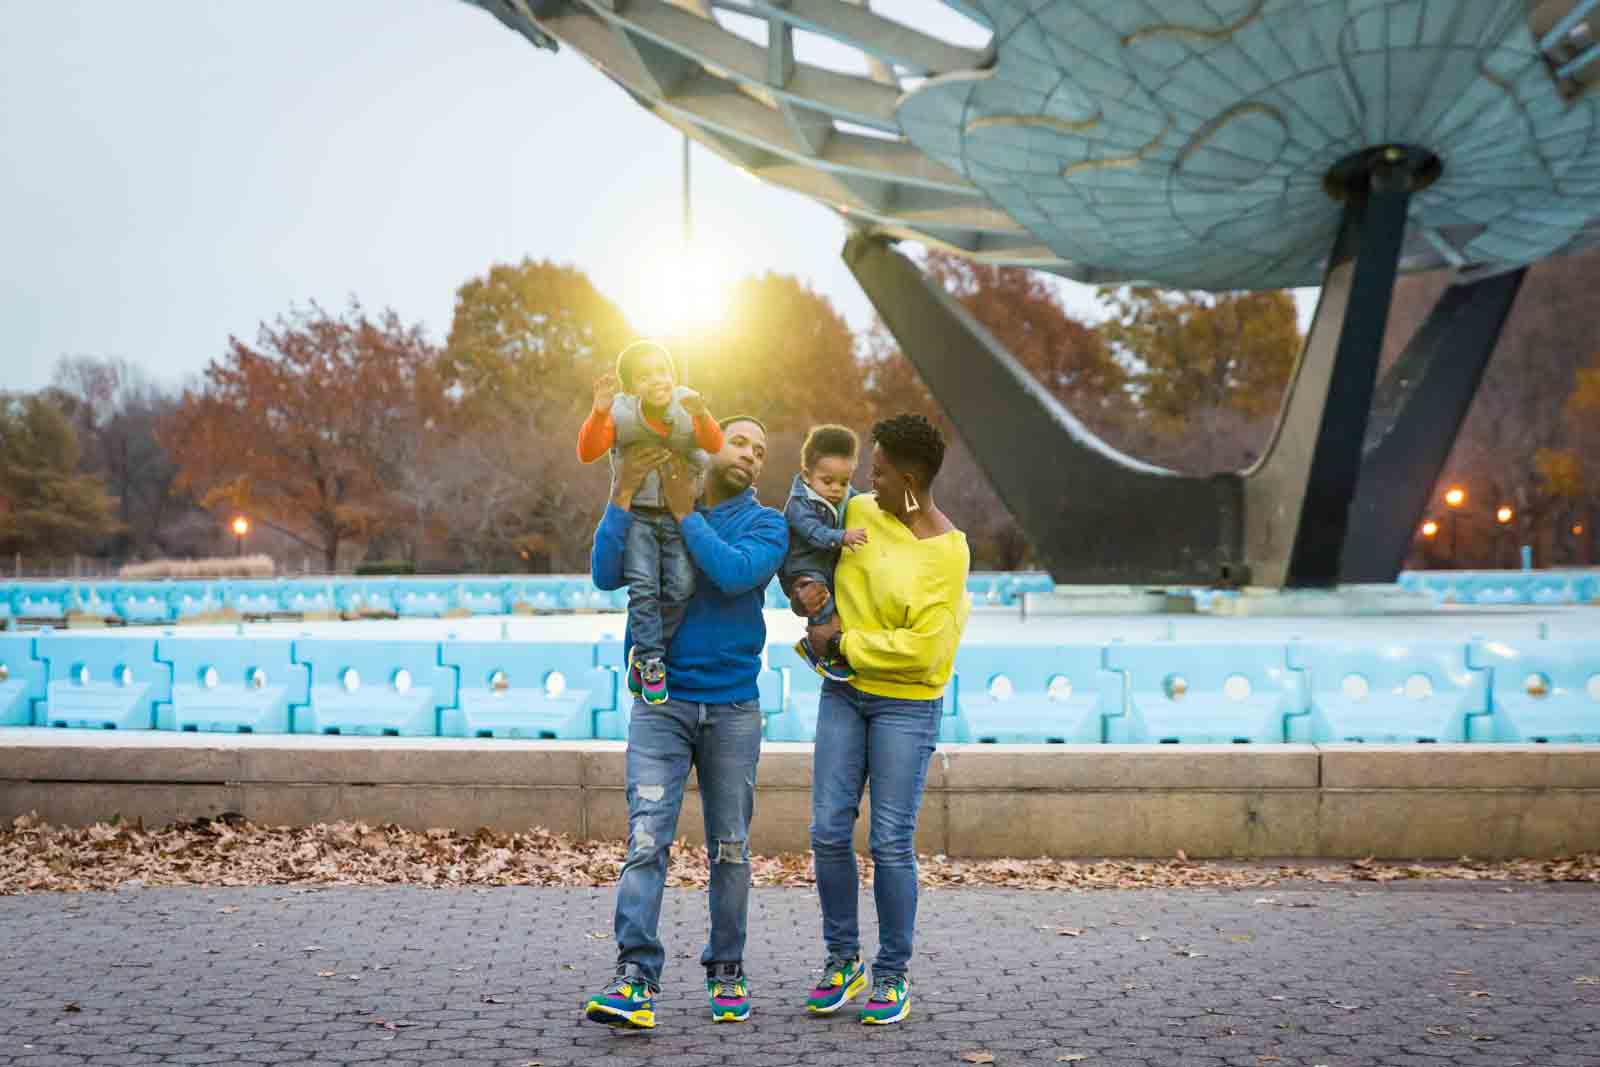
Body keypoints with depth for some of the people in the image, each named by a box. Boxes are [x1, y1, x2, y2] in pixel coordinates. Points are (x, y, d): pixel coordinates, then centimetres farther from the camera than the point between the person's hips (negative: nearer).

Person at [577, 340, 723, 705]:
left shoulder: (688, 408, -7)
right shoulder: (621, 414, -7)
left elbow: (715, 446, -21)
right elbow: (587, 453, -17)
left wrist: (701, 417, -42)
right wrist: (599, 412, -32)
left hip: (681, 511, 1)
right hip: (637, 513, -1)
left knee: (681, 586, -12)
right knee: (643, 586, -18)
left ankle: (642, 657, 6)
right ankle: (652, 661, -4)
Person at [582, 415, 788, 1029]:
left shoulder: (765, 525, 4)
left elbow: (736, 573, -17)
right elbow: (606, 576, -8)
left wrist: (685, 513, -13)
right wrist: (623, 493, -14)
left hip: (733, 708, 1)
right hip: (660, 703, 0)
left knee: (730, 847, 8)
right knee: (647, 839, -11)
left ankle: (726, 973, 21)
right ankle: (636, 979, -13)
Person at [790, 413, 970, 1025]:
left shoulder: (948, 553, -13)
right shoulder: (858, 513, 3)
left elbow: (922, 648, -19)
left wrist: (841, 643, -13)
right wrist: (802, 592, -2)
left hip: (907, 705, -5)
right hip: (843, 694, 5)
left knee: (890, 843, -3)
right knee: (829, 831, 2)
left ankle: (894, 976, 14)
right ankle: (842, 960, 20)